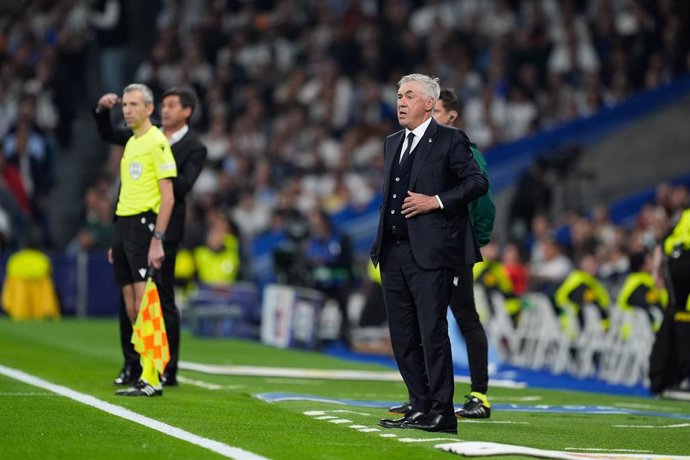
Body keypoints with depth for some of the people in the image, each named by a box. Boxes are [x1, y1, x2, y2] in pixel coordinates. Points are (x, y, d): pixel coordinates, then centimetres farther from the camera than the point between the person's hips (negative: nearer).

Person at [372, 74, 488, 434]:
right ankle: (420, 407, 15)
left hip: (429, 254, -7)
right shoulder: (392, 144, 19)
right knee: (402, 337, 8)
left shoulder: (450, 140, -2)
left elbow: (477, 182, -7)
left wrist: (436, 201, -15)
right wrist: (380, 245, 16)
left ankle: (442, 414, -5)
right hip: (393, 253, 8)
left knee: (432, 334, -8)